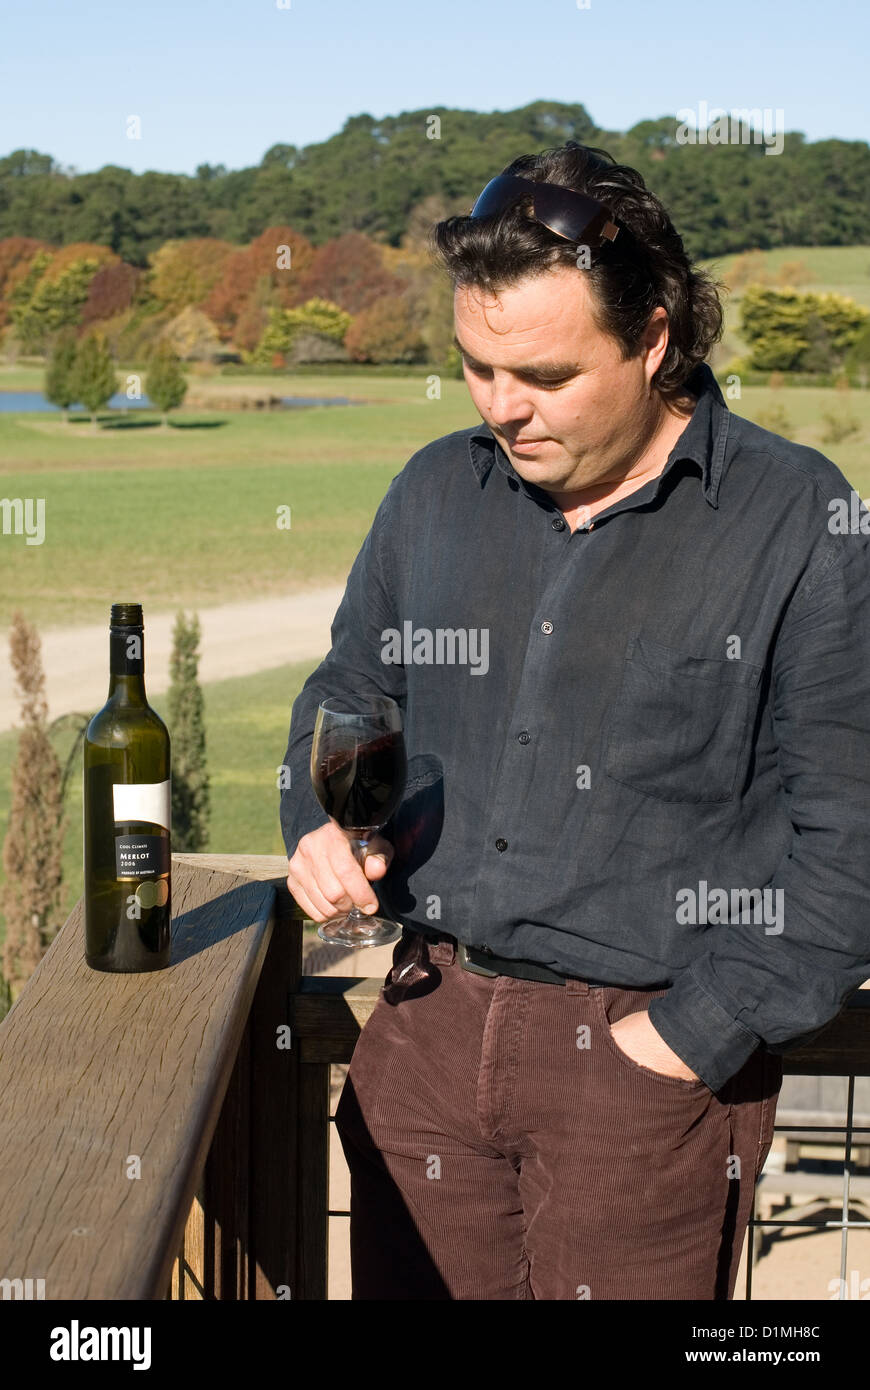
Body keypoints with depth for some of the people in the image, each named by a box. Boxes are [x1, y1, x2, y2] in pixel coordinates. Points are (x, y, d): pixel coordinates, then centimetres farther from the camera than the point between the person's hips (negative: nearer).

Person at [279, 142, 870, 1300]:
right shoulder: (435, 494, 8)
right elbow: (346, 697, 22)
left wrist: (701, 1033, -12)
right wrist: (319, 827, 2)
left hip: (647, 1046, -4)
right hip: (429, 1025, 4)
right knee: (406, 1288, 12)